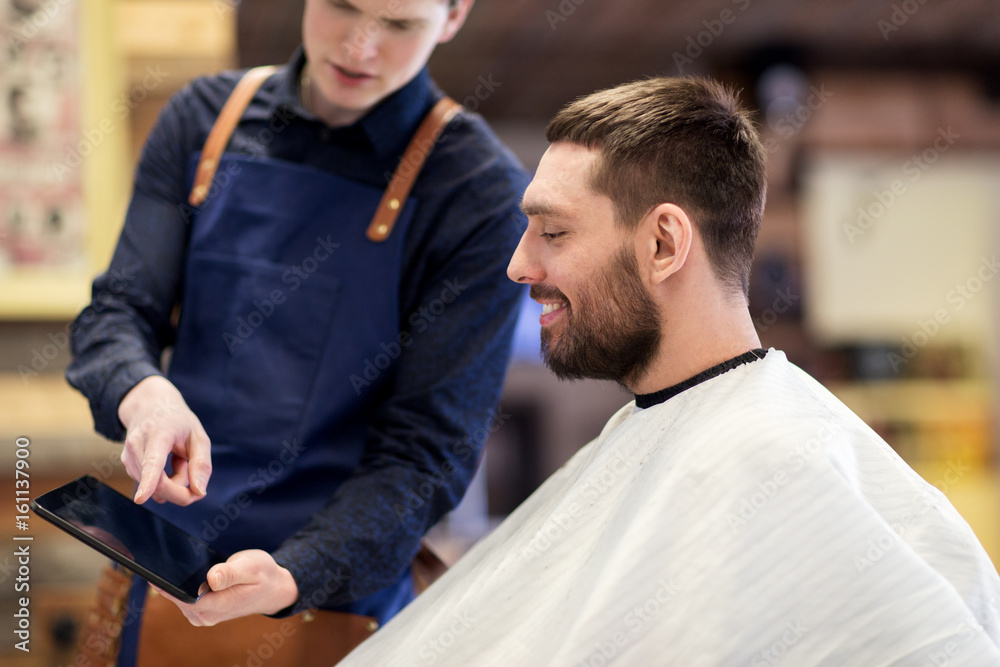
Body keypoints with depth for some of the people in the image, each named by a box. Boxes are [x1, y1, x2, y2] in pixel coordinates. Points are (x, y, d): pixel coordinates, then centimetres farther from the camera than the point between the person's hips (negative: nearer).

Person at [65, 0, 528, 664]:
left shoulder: (481, 193, -13)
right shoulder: (204, 118, 0)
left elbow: (427, 451, -14)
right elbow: (119, 311, -2)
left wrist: (292, 578, -28)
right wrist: (142, 395, -25)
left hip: (337, 587, -3)